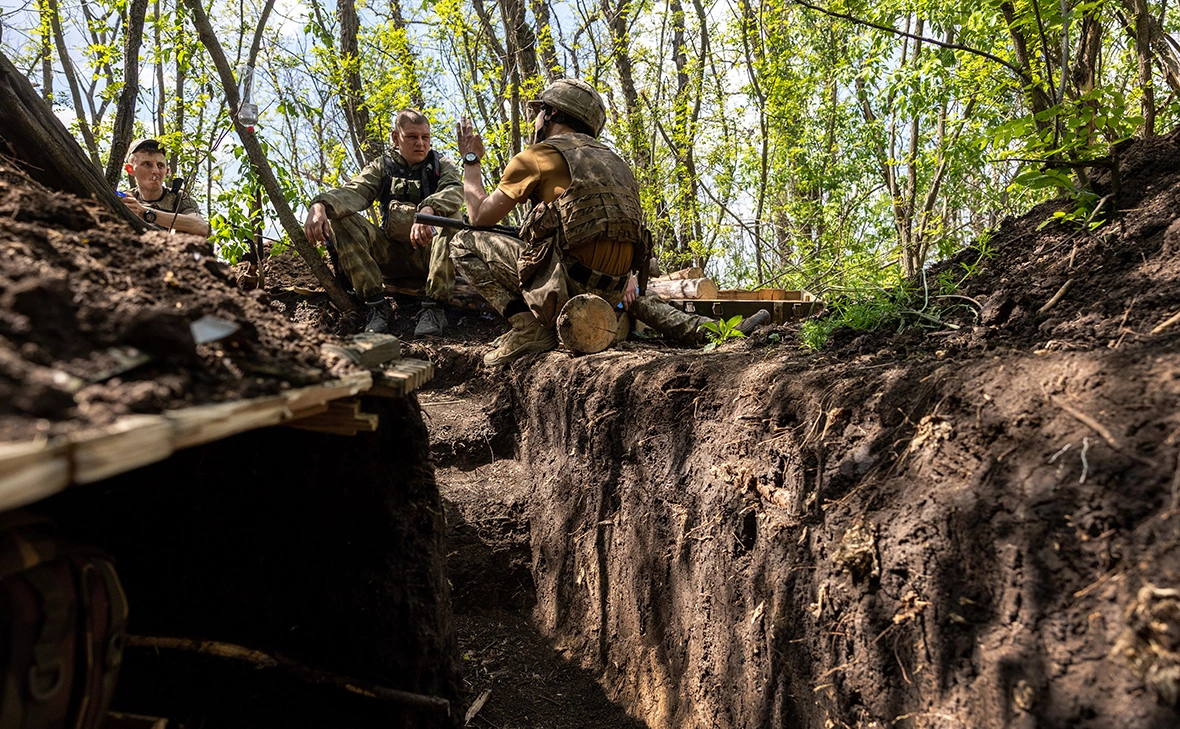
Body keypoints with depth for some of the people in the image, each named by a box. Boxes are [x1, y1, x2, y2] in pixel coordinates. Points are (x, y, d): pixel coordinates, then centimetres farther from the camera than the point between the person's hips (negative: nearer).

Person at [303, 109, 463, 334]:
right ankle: (376, 304, -22)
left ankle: (433, 307, -30)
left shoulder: (442, 166, 5)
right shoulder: (382, 167, 10)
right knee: (339, 218, -15)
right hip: (391, 254, 2)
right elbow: (353, 192, -10)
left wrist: (428, 210, -42)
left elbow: (454, 191, -19)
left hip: (430, 255, -2)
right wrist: (320, 205, -33)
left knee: (452, 217, -30)